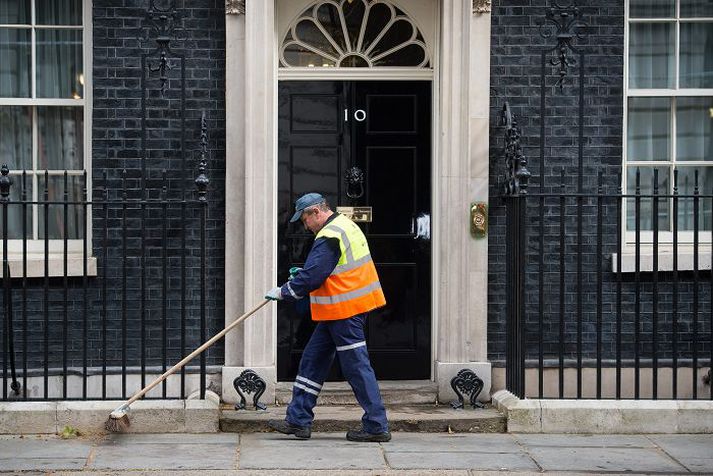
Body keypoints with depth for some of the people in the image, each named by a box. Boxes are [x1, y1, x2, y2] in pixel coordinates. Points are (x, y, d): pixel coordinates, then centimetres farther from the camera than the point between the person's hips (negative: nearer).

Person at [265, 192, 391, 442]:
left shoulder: (329, 237, -18)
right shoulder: (346, 225, 14)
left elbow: (311, 278, -20)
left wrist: (283, 292, -7)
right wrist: (303, 272, 15)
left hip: (344, 312, -11)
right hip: (343, 311, 11)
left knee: (356, 366, -5)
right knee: (312, 360, 13)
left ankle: (376, 426, 0)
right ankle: (298, 421, 17)